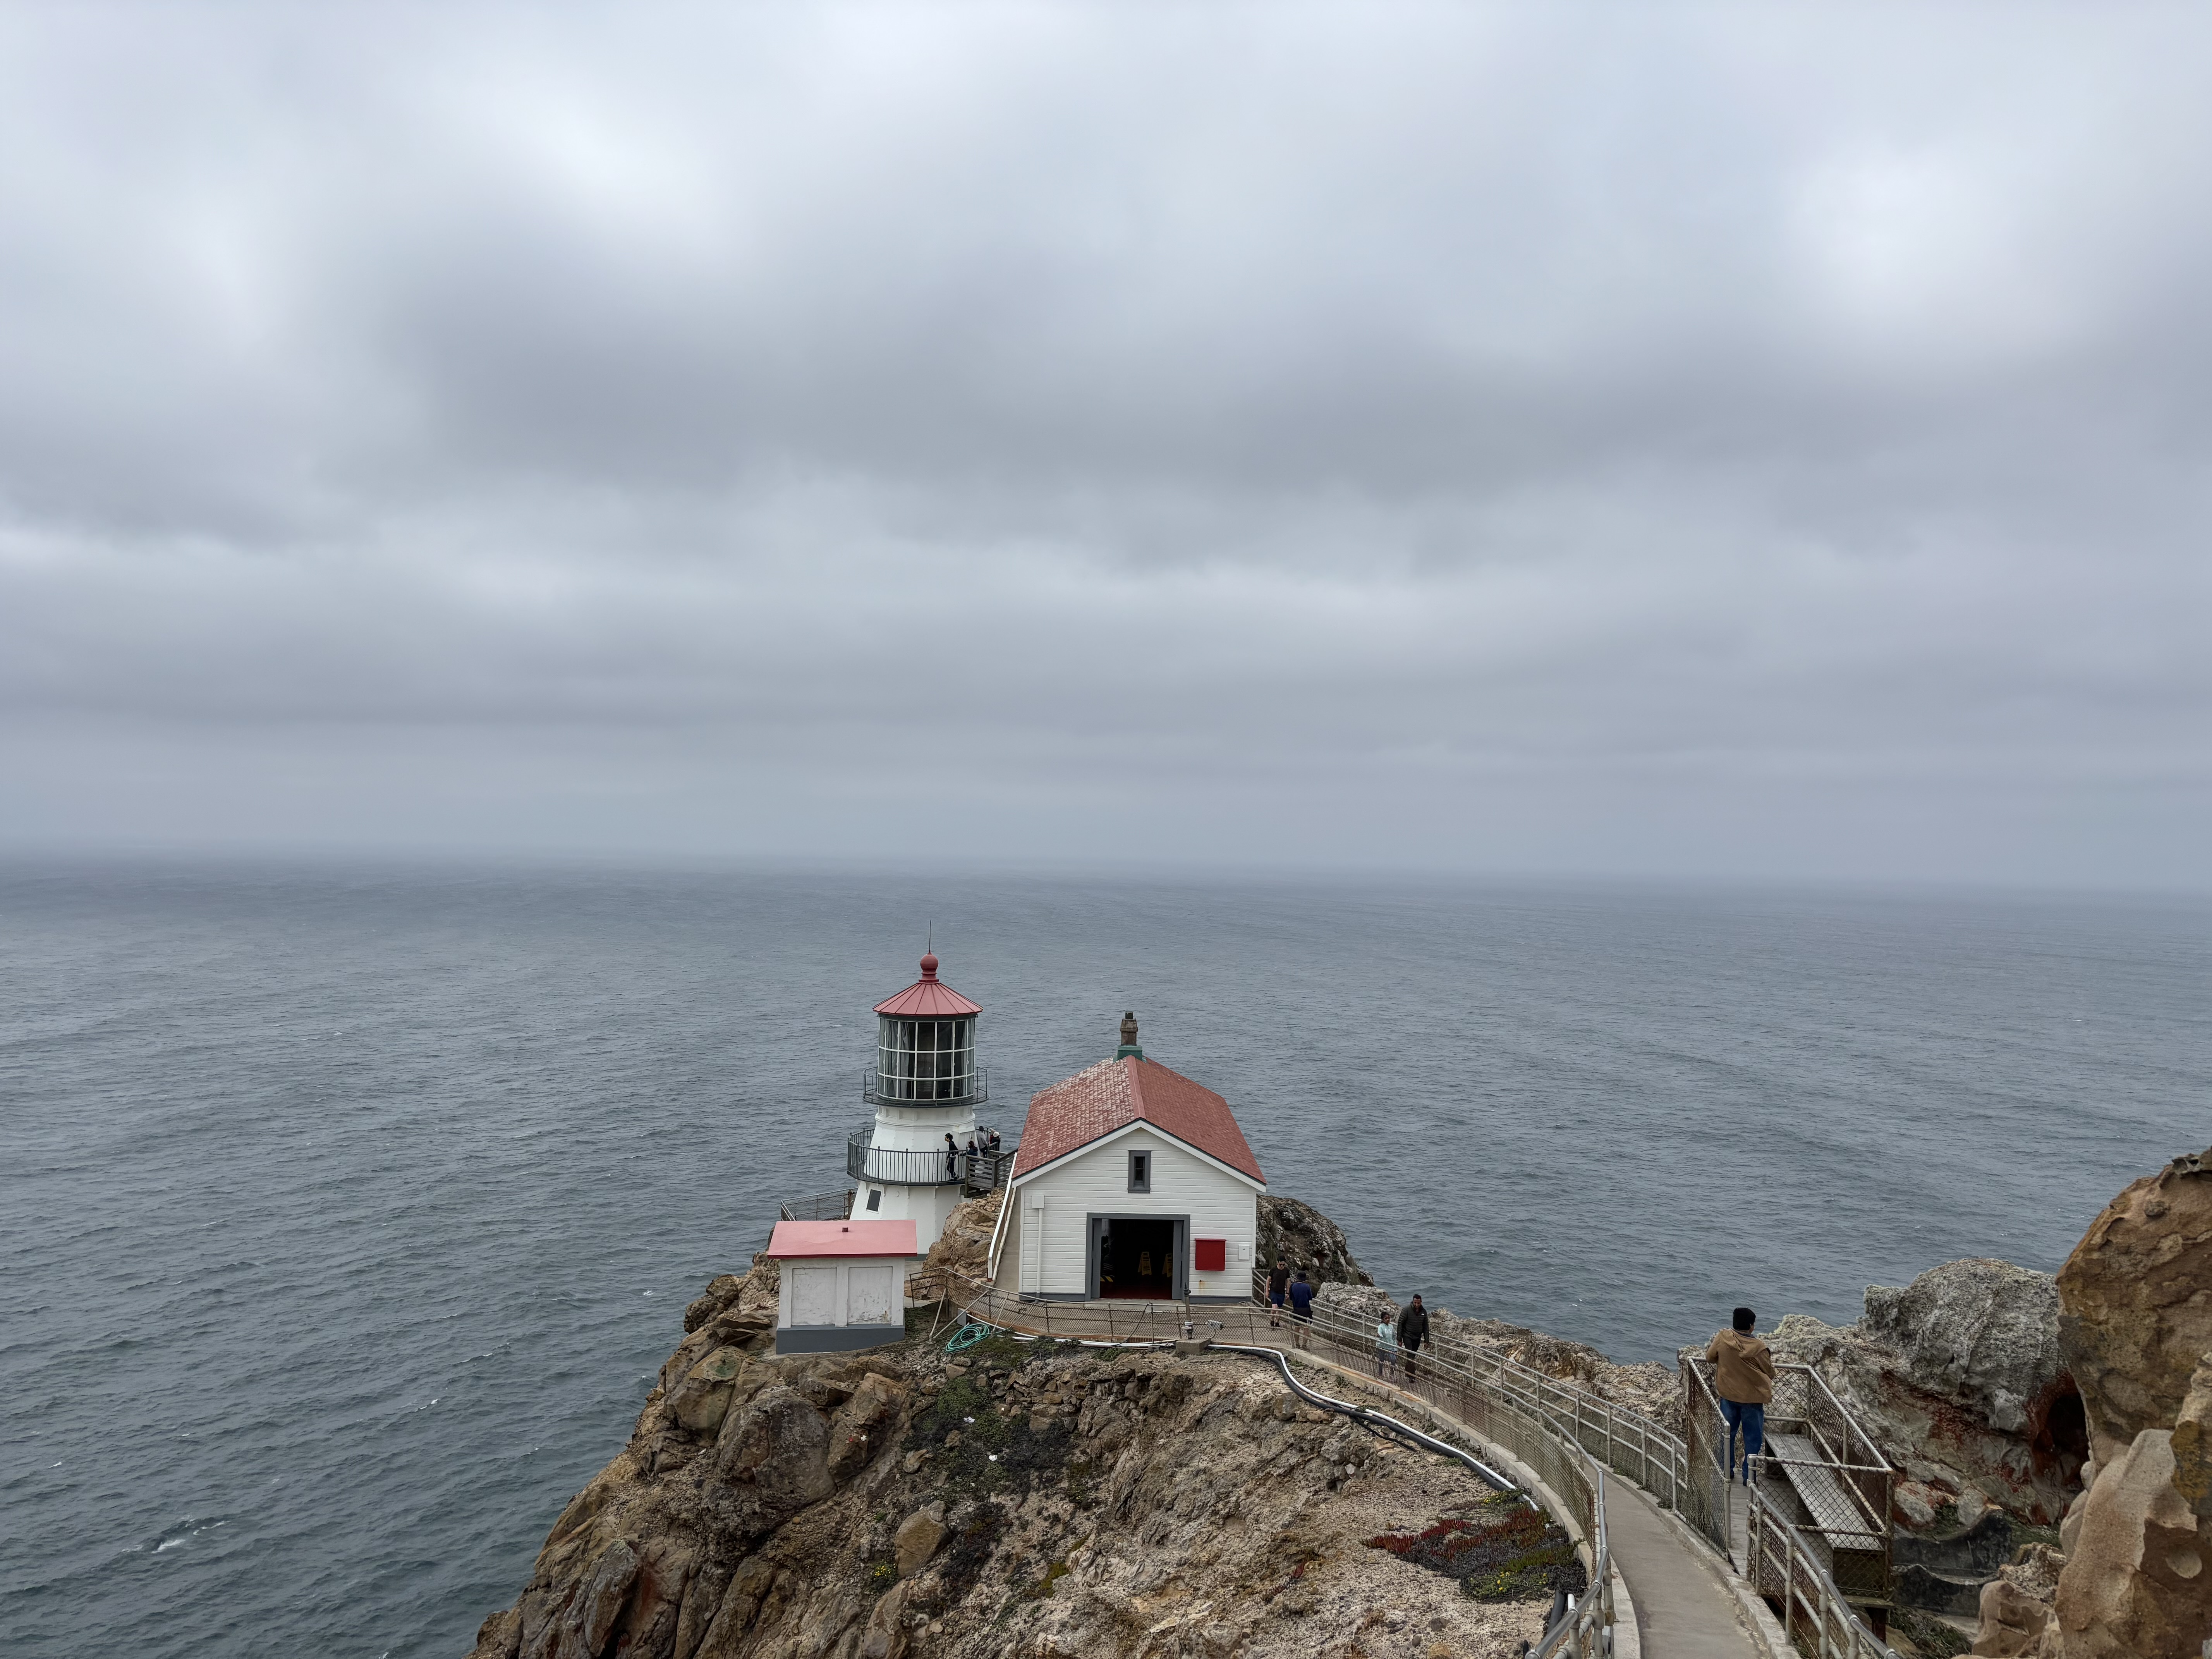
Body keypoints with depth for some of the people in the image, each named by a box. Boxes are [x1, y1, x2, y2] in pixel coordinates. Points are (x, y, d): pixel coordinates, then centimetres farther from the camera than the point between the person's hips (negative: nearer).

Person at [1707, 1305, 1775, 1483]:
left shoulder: (1722, 1338, -11)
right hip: (1752, 1398, -3)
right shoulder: (1759, 1348, -20)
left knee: (1727, 1434, 18)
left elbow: (1710, 1357, 5)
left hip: (1728, 1395, 3)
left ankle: (1727, 1471, 27)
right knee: (1753, 1438, 11)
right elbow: (1770, 1374, -7)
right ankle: (1749, 1477, 16)